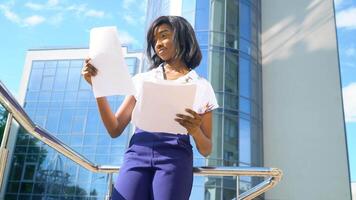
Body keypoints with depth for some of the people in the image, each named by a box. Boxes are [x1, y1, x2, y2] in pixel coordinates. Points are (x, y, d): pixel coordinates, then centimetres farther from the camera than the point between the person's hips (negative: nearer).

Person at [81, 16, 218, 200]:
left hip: (175, 159, -1)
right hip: (137, 154, 2)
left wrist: (195, 131, -10)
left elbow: (206, 150, 12)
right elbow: (115, 129, 13)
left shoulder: (200, 86, 13)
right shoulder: (142, 79, 20)